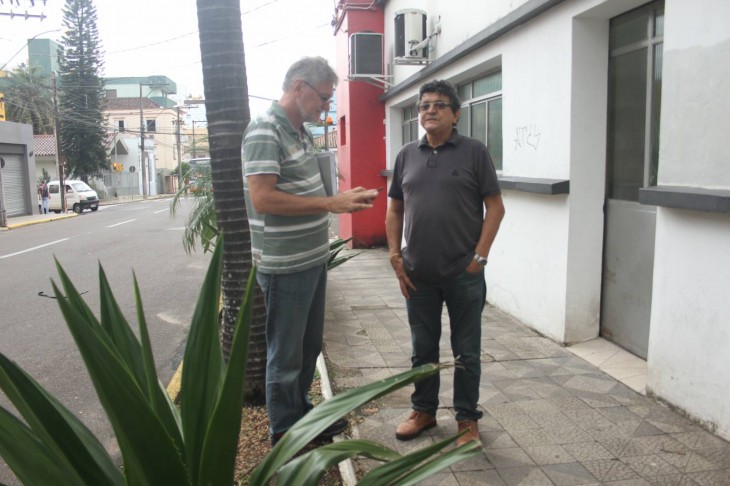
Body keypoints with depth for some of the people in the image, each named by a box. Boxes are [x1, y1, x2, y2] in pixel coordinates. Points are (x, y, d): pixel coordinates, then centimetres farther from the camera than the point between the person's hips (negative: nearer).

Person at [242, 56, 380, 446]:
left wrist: (343, 200, 9)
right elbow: (262, 198, -25)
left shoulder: (300, 132, 12)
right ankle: (285, 433, 24)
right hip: (285, 266, -9)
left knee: (309, 345, 21)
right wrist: (331, 204, -23)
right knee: (286, 353, 6)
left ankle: (302, 413, 39)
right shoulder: (264, 132, -16)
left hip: (313, 259, 9)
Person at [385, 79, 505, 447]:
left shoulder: (474, 152, -2)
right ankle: (424, 410, 34)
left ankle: (467, 419, 26)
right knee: (423, 348, 16)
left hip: (463, 275, -3)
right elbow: (395, 210, 12)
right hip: (418, 275, 4)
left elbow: (495, 206, -4)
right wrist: (395, 256, 4)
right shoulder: (407, 155, 9)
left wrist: (479, 256, -11)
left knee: (466, 352, 9)